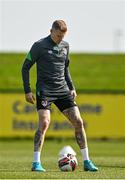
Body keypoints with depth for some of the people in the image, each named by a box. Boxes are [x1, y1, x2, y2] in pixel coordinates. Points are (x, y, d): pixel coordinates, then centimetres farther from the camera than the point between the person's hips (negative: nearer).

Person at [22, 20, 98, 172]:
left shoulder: (65, 46, 12)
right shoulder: (39, 46, -5)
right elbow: (25, 67, -2)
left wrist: (71, 88, 18)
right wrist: (27, 91, -8)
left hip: (63, 91, 5)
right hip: (45, 91, -5)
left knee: (78, 122, -1)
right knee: (44, 123, -20)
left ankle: (86, 162, 6)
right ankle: (36, 163, -15)